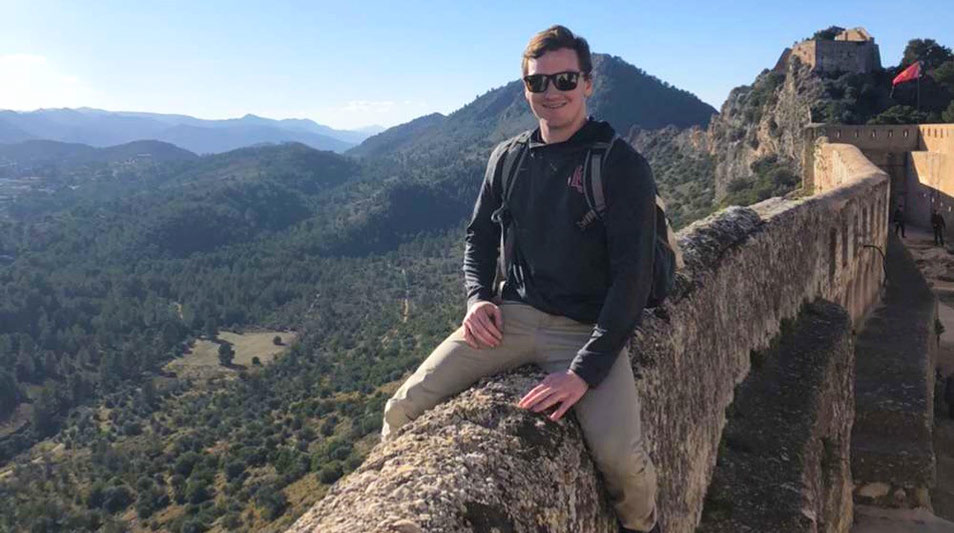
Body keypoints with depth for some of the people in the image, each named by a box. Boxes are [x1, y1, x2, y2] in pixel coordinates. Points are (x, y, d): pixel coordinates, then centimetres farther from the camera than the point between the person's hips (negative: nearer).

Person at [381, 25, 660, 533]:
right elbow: (479, 236, 19)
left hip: (587, 330, -3)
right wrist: (477, 297, -2)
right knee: (404, 411, -13)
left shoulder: (622, 166, -7)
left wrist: (585, 370, -22)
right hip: (509, 316, 4)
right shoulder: (508, 156, 9)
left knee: (620, 456, -27)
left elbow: (632, 277, -13)